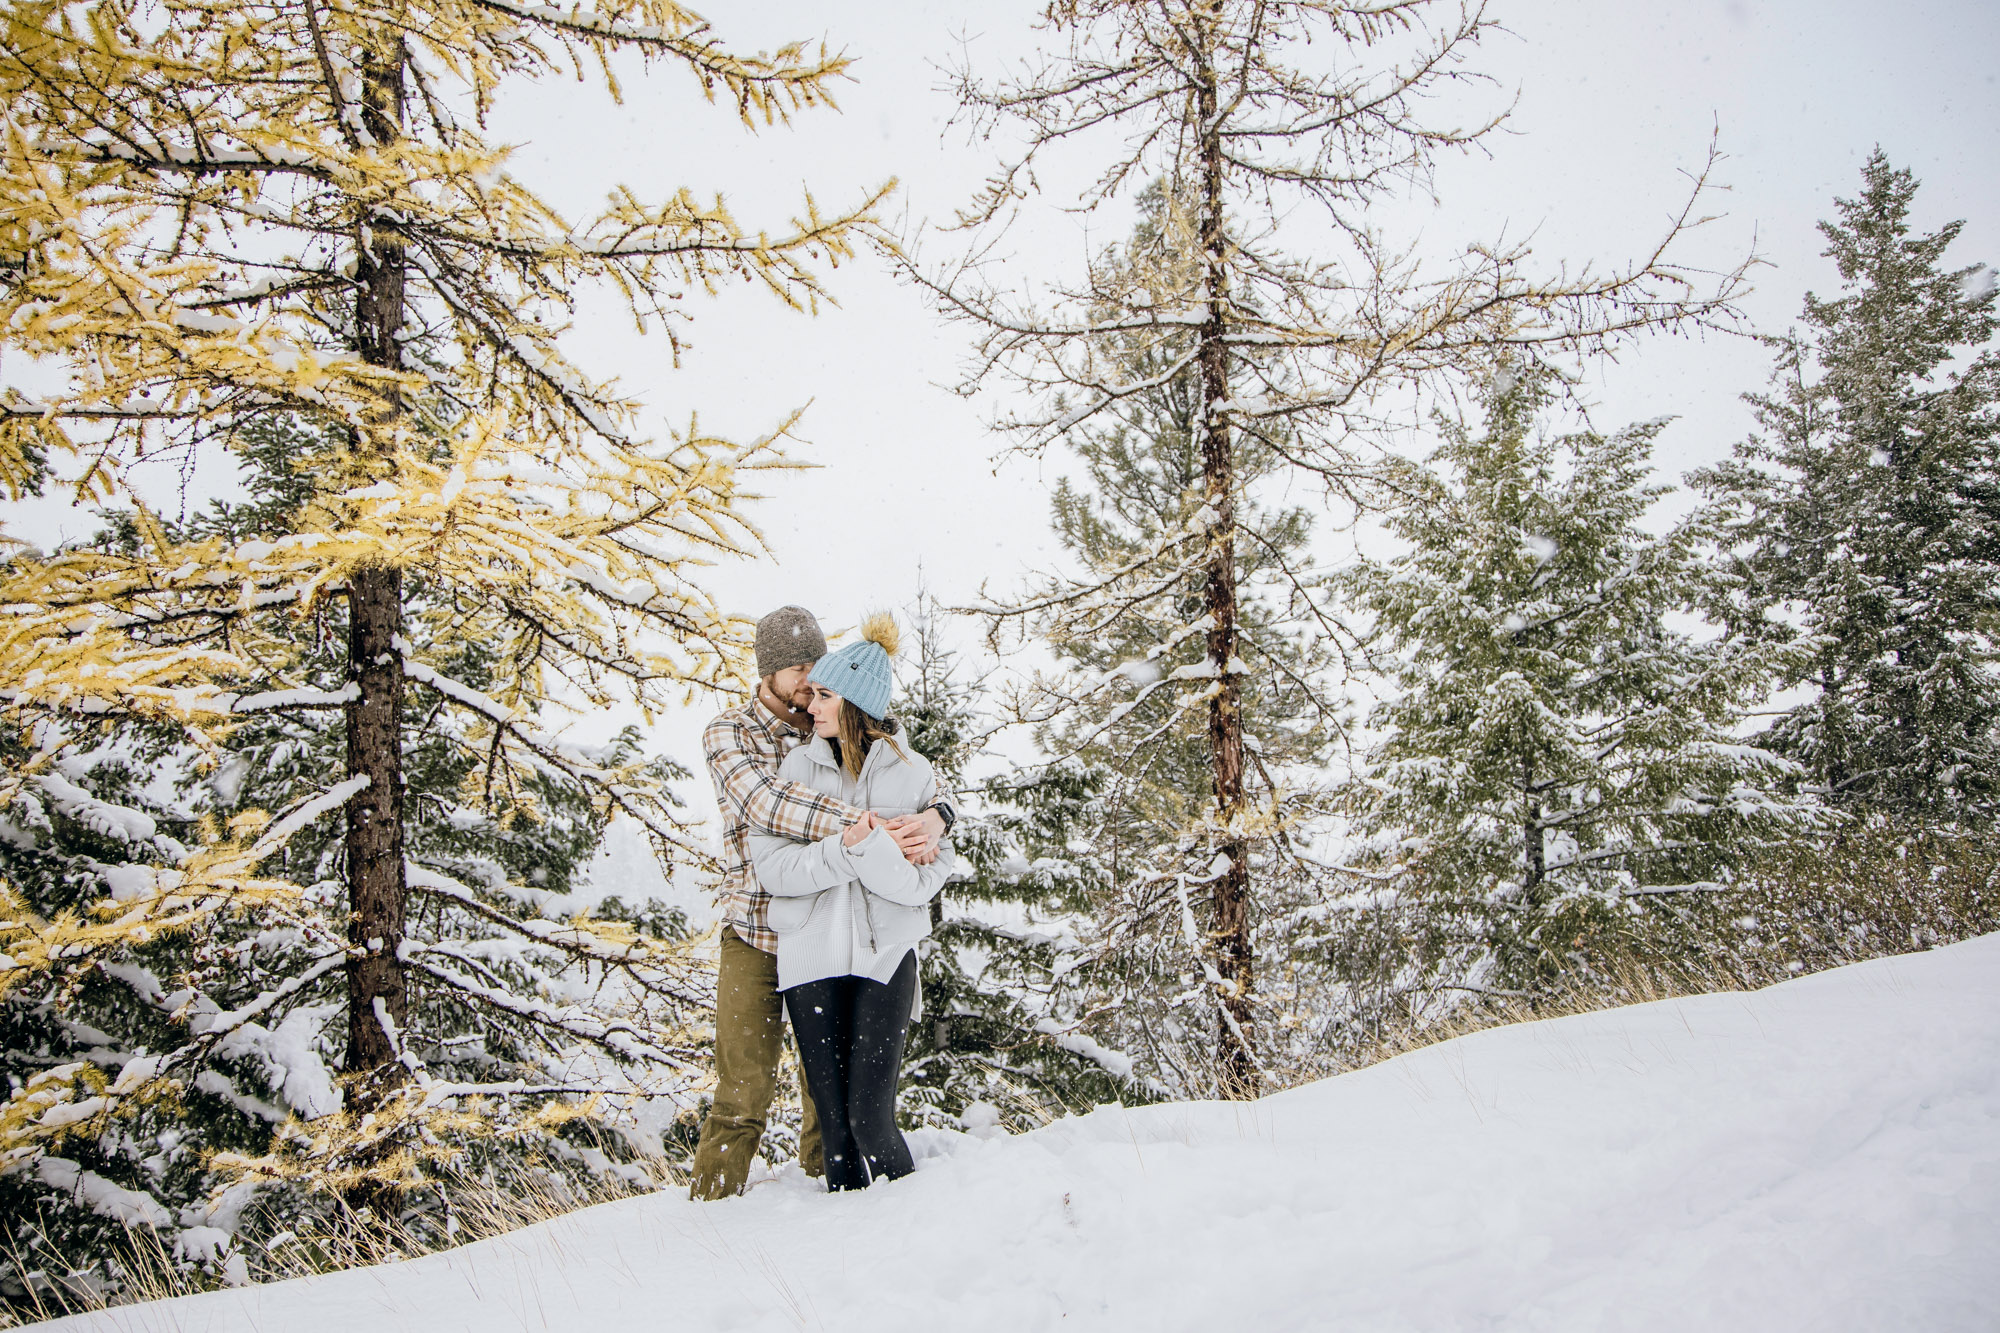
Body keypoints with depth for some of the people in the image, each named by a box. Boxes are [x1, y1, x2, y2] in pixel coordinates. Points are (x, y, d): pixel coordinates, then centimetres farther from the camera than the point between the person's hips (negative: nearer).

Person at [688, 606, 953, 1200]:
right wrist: (866, 823, -35)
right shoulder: (727, 733, -5)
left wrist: (935, 816, -25)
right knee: (743, 1096, -2)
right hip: (755, 939, -3)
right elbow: (763, 799, -25)